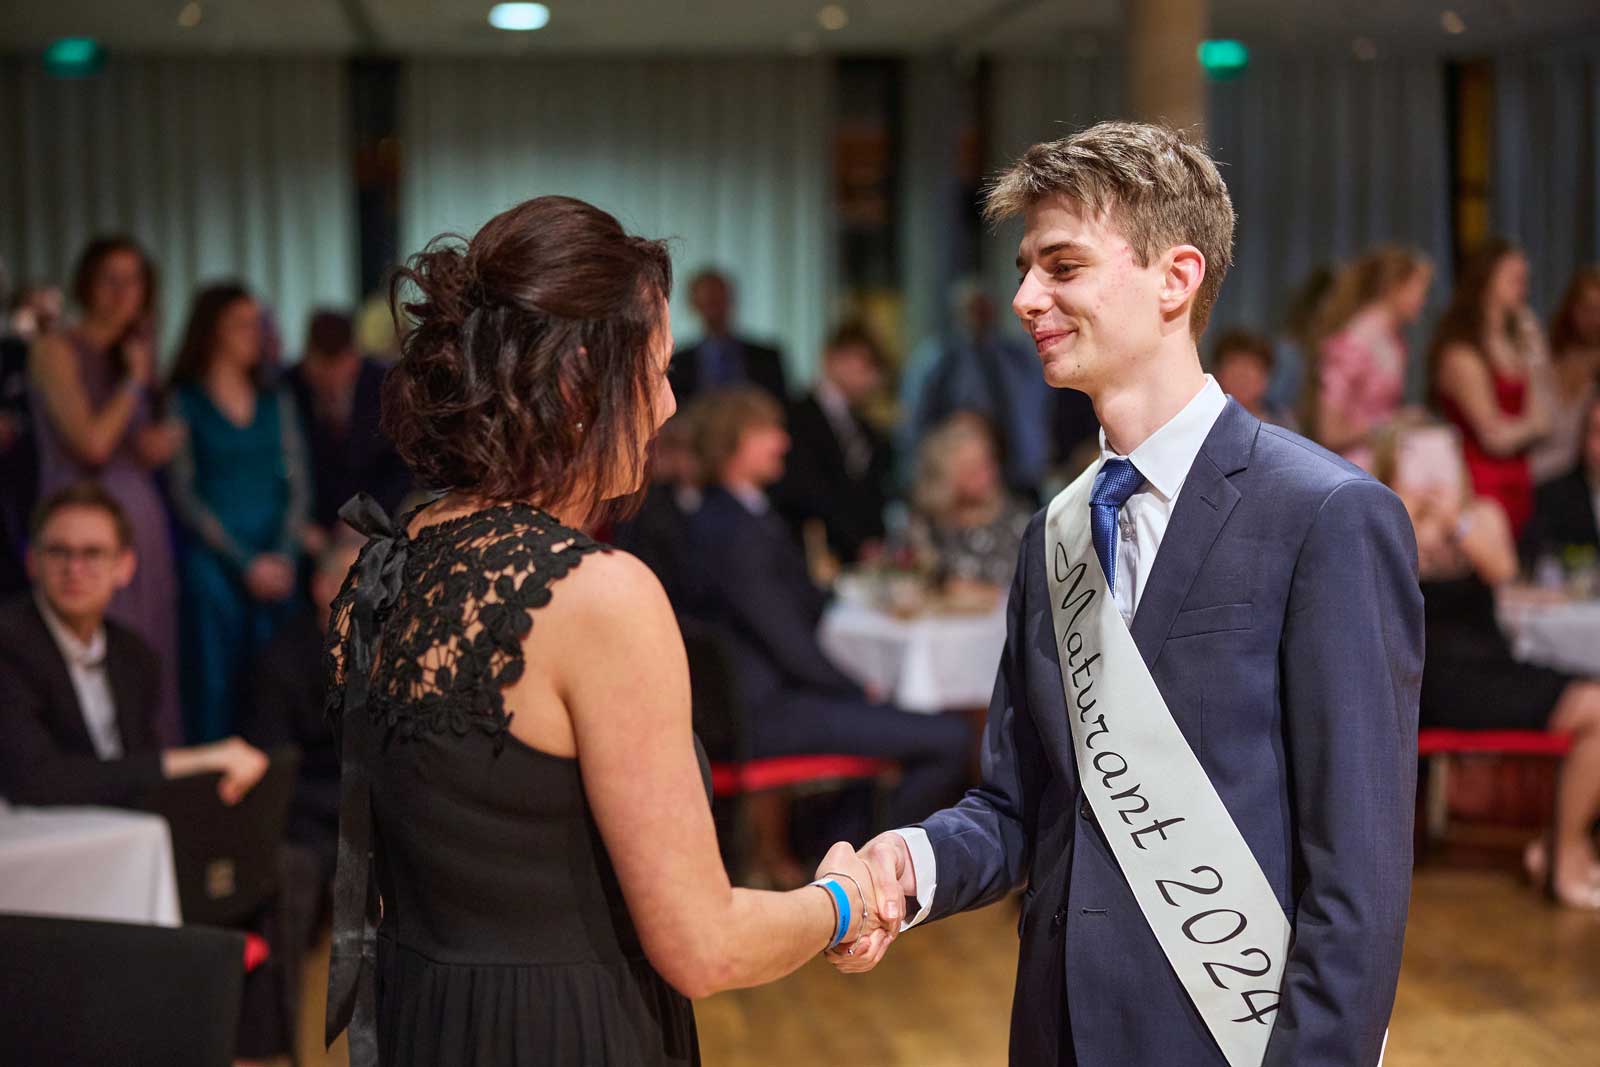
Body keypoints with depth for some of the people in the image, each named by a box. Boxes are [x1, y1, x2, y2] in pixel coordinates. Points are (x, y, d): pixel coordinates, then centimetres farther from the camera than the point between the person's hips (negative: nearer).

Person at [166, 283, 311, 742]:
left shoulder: (276, 403, 13)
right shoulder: (184, 403, 1)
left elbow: (297, 485, 9)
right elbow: (184, 496, -4)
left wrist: (284, 555, -6)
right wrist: (246, 562, -9)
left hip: (275, 563, 3)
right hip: (212, 562, -3)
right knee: (214, 683, -5)